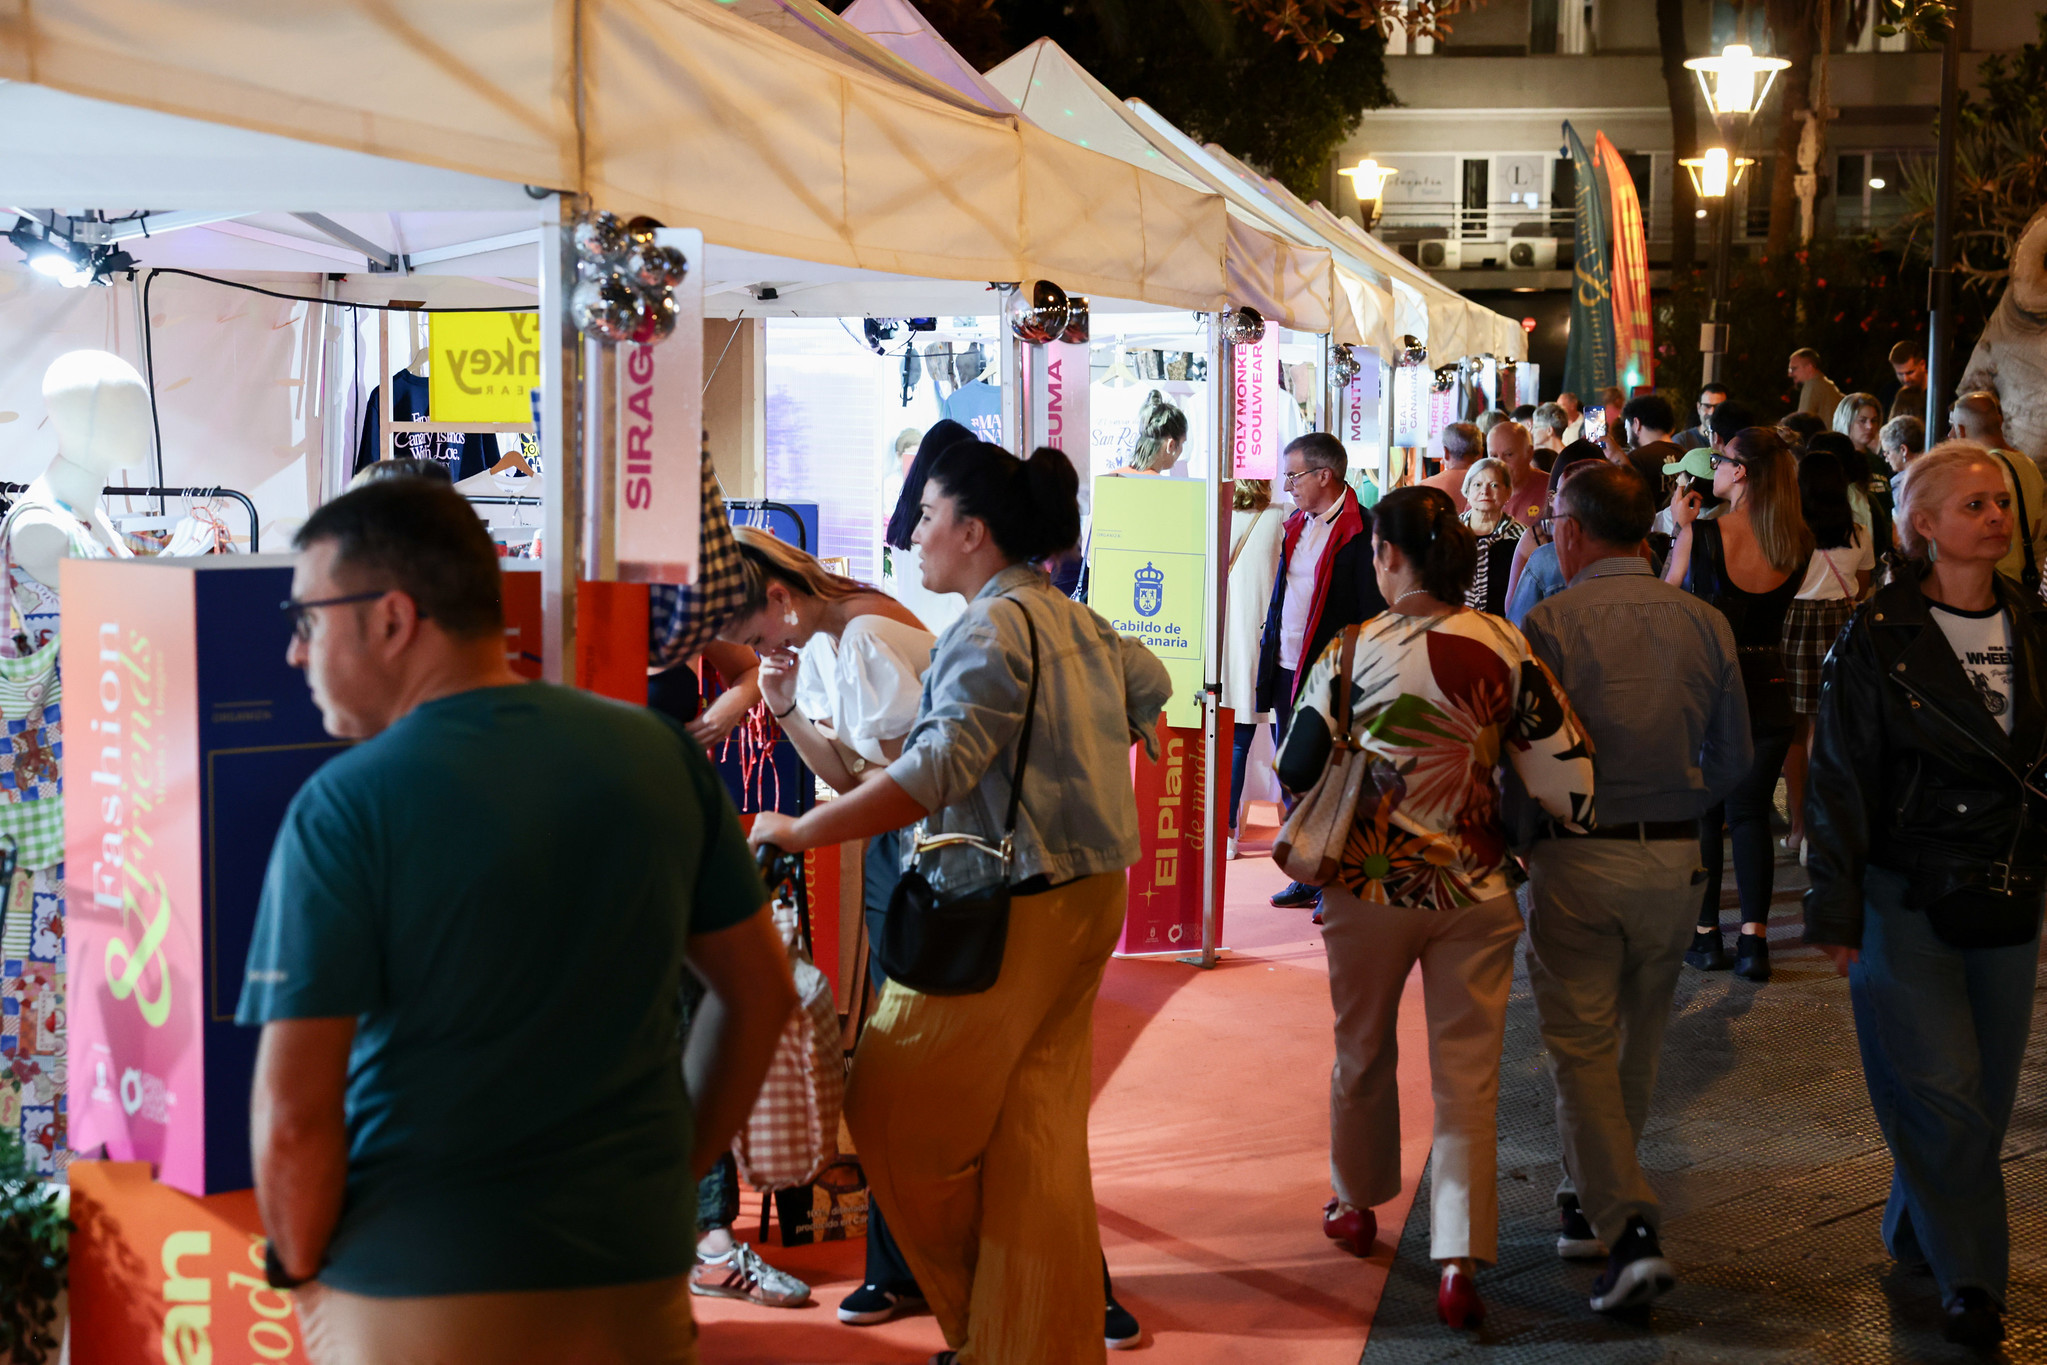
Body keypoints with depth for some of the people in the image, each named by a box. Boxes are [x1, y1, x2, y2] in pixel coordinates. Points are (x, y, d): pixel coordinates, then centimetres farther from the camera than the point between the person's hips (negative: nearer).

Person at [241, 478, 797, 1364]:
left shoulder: (345, 808, -13)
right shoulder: (658, 752, 1)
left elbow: (294, 1116, -16)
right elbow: (761, 990, 9)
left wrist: (301, 1274, -1)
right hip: (637, 1282, 4)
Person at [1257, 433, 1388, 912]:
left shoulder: (1361, 532, -12)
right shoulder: (1296, 526, 14)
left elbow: (1373, 612, -13)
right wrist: (1269, 648, 14)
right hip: (1287, 671, 8)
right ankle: (1309, 878, 21)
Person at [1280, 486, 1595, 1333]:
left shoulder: (1349, 652, -12)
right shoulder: (1506, 649, -8)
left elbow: (1295, 769, -6)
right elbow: (1564, 777, -8)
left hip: (1369, 884, 0)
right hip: (1476, 885, 1)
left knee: (1362, 1055, 22)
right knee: (1468, 1079, 7)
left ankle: (1357, 1206, 41)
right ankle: (1459, 1265, -1)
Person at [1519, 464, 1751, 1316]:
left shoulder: (1549, 624, -11)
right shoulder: (1704, 624, 2)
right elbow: (1732, 759, 7)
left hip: (1576, 859, -4)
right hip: (1672, 857, 4)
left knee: (1581, 1044, 0)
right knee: (1636, 1041, 19)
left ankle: (1628, 1228, -11)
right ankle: (1594, 1199, 33)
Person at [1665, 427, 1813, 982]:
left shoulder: (1701, 534, -15)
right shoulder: (1798, 543, -2)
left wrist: (1681, 529, 6)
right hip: (1768, 687, 3)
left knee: (1701, 812, 10)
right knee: (1751, 814, 8)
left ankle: (1705, 936, 14)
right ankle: (1754, 940, 1)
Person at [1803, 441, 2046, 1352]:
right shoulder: (1877, 642, -7)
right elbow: (1838, 786, -4)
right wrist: (1835, 913, -6)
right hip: (1908, 900, -5)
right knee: (1943, 1090, -6)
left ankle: (1918, 1235, 29)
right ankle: (1970, 1276, 6)